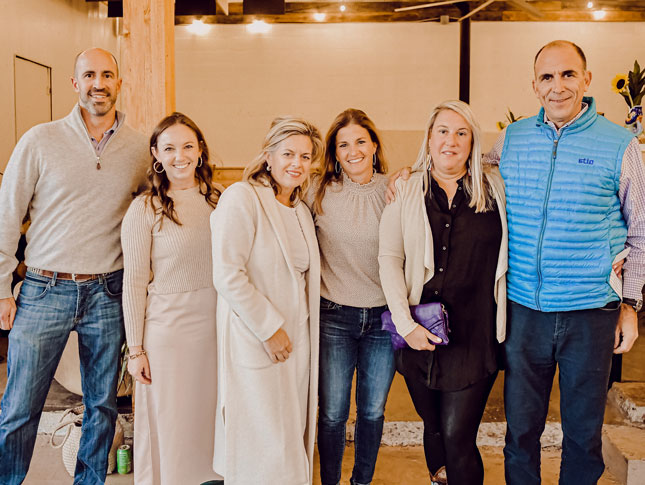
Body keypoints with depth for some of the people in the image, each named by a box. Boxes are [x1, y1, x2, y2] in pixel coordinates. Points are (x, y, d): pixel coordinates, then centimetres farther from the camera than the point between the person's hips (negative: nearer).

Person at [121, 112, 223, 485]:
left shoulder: (218, 201, 4)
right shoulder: (145, 209, -9)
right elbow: (134, 282, -7)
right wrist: (135, 349, -6)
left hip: (215, 325, 4)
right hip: (167, 328, -4)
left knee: (210, 417, 17)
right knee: (170, 422, 8)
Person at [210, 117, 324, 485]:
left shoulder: (301, 210, 13)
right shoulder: (241, 198, -12)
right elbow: (227, 275, -19)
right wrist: (270, 328, -17)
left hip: (298, 339, 8)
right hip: (257, 342, -7)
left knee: (294, 435, 14)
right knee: (269, 444, -1)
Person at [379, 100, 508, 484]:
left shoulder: (496, 187, 4)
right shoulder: (406, 192, 3)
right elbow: (389, 259, -1)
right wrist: (405, 323, -8)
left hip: (475, 334, -1)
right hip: (421, 335, 2)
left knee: (458, 436, -4)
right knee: (433, 427, 16)